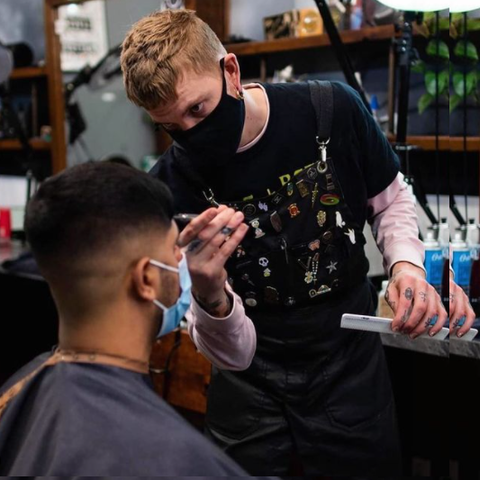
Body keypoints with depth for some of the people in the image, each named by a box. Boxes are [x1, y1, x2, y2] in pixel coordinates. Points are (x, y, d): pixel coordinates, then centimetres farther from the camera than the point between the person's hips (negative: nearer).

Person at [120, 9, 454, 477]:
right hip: (251, 384, 0)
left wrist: (406, 263, -15)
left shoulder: (333, 111, -15)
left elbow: (390, 201, 5)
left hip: (350, 367, 1)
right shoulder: (172, 184, -16)